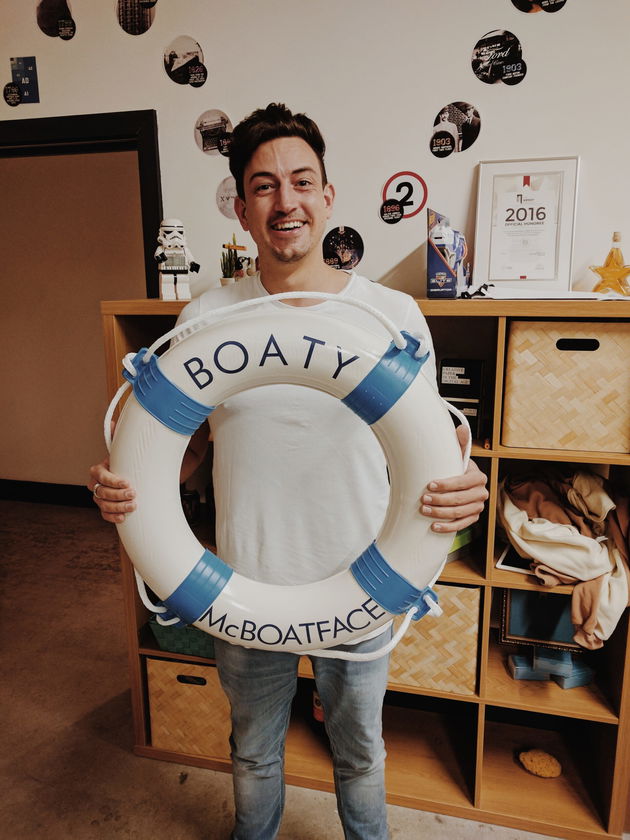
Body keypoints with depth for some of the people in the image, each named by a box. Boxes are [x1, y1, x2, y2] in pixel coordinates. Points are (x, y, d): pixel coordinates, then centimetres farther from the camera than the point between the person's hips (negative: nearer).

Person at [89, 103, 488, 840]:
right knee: (254, 754, 27)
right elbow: (183, 443, 3)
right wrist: (124, 486, -17)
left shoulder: (394, 314, -10)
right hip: (246, 590, 1)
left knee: (360, 752, 26)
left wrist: (459, 487, -26)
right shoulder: (204, 319, -6)